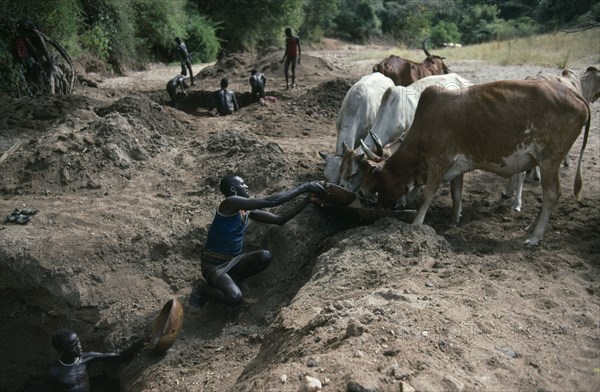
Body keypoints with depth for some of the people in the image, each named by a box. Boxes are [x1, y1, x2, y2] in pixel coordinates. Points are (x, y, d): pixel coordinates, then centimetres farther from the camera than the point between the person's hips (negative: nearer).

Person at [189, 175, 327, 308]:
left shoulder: (248, 211, 6)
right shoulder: (230, 203, -20)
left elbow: (280, 219, 4)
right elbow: (271, 201, -27)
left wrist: (308, 199, -3)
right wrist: (304, 187, -25)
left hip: (233, 261, 8)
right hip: (214, 265, -8)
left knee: (265, 256, -17)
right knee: (234, 298, -30)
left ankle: (229, 281, 2)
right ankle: (204, 288, 1)